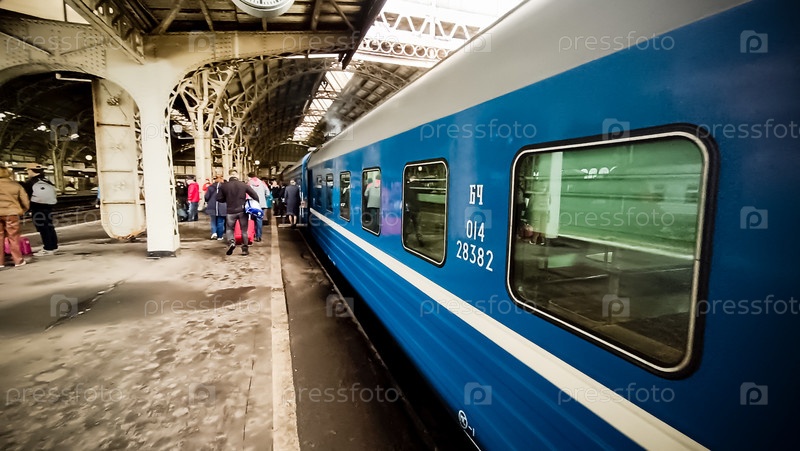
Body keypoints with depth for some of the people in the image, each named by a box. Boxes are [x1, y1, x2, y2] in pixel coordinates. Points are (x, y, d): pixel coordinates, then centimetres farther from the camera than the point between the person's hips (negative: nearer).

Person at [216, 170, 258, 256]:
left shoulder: (224, 186, -2)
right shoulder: (243, 184, -4)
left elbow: (219, 198, 0)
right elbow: (255, 195, -8)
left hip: (231, 211, 0)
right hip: (242, 210, 0)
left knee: (229, 228, 16)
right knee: (244, 230, 11)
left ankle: (231, 242, -10)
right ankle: (244, 249, 12)